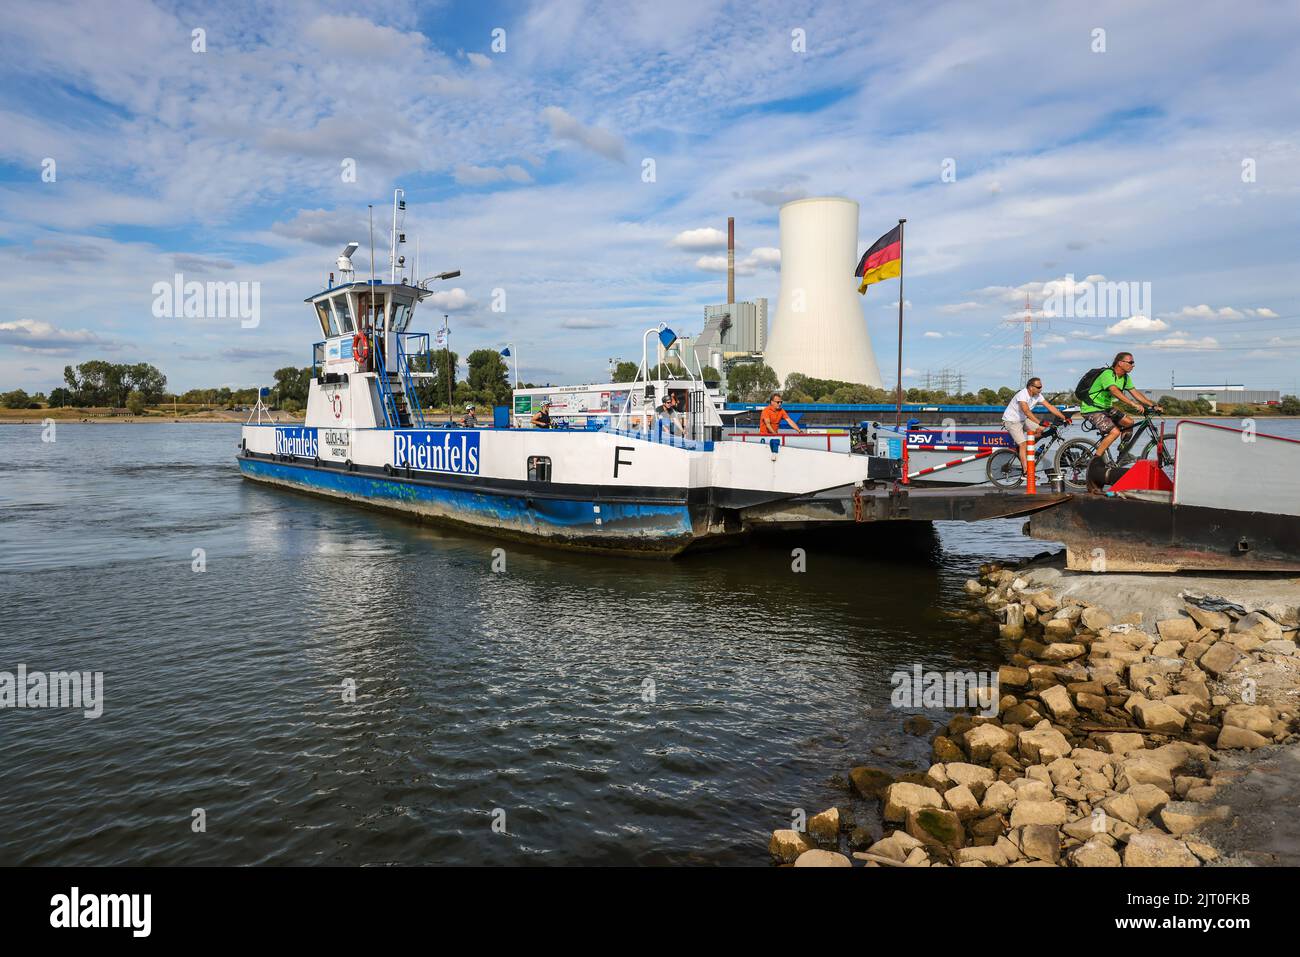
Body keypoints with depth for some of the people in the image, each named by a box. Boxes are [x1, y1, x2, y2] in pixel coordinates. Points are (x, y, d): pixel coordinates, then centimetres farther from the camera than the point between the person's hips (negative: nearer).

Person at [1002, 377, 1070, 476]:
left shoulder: (1037, 395, -6)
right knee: (1023, 444, -17)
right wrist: (1040, 422, -50)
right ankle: (1026, 471, -13)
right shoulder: (1022, 395, -29)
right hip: (1011, 421, -8)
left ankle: (1020, 446, 7)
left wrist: (1064, 418, -14)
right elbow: (1027, 411, -41)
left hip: (1023, 420, 8)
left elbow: (1050, 407, -7)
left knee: (1041, 429, -9)